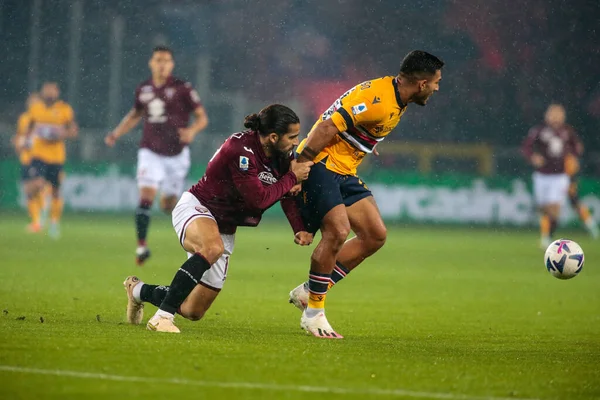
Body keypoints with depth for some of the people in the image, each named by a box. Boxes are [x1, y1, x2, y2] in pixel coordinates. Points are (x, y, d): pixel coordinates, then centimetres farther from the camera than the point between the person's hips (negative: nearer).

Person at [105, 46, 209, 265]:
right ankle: (141, 245, -12)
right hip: (150, 152, 1)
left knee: (168, 205, 7)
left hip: (176, 154, -1)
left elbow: (202, 117, -5)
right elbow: (135, 115, 21)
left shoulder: (182, 88, -8)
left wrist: (192, 130, -26)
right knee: (146, 195, -17)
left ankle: (170, 202, 46)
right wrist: (116, 134, 9)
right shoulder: (143, 89, 2)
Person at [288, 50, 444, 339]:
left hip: (344, 172, 10)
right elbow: (327, 127, -26)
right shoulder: (377, 98, -23)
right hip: (320, 164, -10)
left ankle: (308, 292, 9)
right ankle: (313, 313, -8)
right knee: (338, 231, -22)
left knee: (375, 235, 3)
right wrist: (299, 167, -25)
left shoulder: (397, 103, 9)